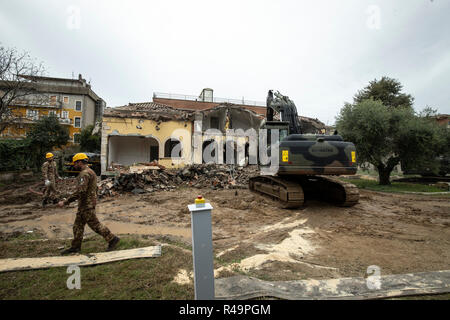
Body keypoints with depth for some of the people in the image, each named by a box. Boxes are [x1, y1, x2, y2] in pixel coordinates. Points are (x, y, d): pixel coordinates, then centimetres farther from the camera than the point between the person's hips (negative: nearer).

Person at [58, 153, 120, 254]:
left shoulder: (85, 174, -20)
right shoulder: (90, 172, 14)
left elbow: (80, 192, -28)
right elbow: (94, 189, 20)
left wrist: (65, 202, -23)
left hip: (86, 205, -10)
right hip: (88, 204, 10)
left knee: (95, 225, -1)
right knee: (78, 225, 16)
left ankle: (112, 239, 6)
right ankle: (76, 247, 26)